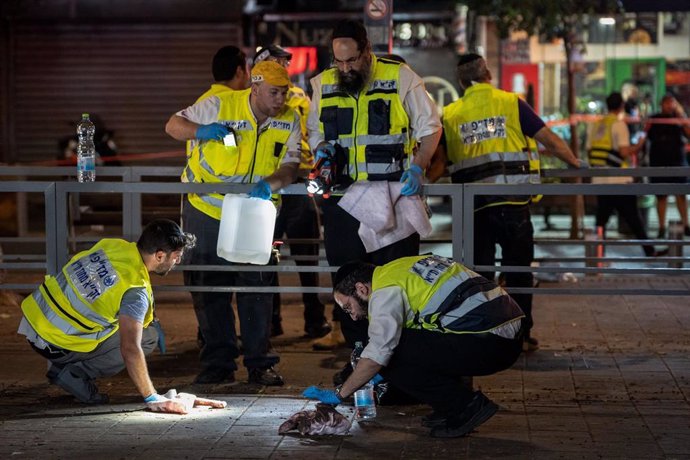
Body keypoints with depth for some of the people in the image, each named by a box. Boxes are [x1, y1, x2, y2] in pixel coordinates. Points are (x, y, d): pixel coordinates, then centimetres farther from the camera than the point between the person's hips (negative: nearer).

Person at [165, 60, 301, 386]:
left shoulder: (289, 120, -4)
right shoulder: (219, 106, -12)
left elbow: (291, 164, -10)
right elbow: (173, 125, -5)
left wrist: (270, 183, -32)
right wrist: (202, 131, -26)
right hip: (207, 209, -1)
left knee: (257, 286, 1)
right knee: (209, 289, 3)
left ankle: (259, 363, 10)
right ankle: (218, 364, 12)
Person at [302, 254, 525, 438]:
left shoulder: (386, 290, -7)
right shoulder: (401, 269, 21)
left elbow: (378, 353, -14)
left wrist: (339, 394, -4)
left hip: (489, 343, -10)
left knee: (390, 358, -7)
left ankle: (466, 406, -2)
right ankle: (455, 405, 14)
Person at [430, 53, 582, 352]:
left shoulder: (450, 115, 8)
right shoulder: (512, 104, 2)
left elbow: (438, 162, 6)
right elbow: (549, 140, 3)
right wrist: (576, 163, 17)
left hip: (473, 204, 1)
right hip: (514, 203, -1)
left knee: (480, 271, 9)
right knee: (518, 269, 9)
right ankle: (521, 335, 11)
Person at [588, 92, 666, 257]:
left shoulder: (594, 125, 9)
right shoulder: (618, 124, -9)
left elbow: (589, 151, 11)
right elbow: (624, 152, -15)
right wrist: (634, 149, 3)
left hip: (599, 180, 5)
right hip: (618, 180, -5)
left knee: (601, 217, 9)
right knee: (633, 217, 1)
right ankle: (649, 251, 5)